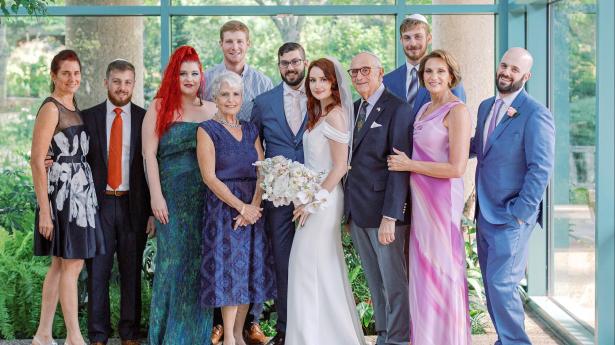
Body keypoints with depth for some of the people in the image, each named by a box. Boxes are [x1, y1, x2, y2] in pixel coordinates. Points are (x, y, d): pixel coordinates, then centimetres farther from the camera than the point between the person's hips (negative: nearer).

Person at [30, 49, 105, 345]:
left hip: (80, 192, 8)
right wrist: (44, 210, -18)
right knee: (71, 264, -5)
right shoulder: (50, 109, -10)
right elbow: (37, 161, -15)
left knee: (61, 264, 10)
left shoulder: (74, 107, 14)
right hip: (62, 191, -8)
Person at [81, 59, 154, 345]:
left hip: (133, 205, 0)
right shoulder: (88, 117, 6)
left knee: (132, 272, 6)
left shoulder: (146, 119, 3)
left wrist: (153, 211, -3)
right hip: (98, 203, 0)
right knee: (97, 271, 3)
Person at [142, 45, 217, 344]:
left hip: (208, 197, 3)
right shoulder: (159, 108, 2)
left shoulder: (212, 110, 11)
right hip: (173, 195, -3)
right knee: (174, 261, -1)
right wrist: (156, 195, -11)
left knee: (201, 263, 6)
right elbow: (149, 154, -3)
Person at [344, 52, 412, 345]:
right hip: (357, 211, 7)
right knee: (375, 282, 14)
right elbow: (351, 160, 12)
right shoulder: (353, 109, 14)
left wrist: (390, 217, -20)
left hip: (382, 211, -7)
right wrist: (347, 210, 6)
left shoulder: (397, 110, -9)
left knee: (393, 282, 2)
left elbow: (399, 167, -15)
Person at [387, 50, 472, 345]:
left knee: (441, 268, 2)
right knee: (422, 268, 12)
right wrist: (404, 161, 6)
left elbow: (456, 168, -19)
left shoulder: (457, 111, -13)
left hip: (442, 199, -8)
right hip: (421, 199, 8)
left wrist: (409, 165, -14)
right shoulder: (425, 109, 12)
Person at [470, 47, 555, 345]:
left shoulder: (535, 114, -13)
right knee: (491, 284, 13)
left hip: (511, 218, -8)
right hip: (485, 213, 8)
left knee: (501, 284, -9)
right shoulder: (486, 107, 11)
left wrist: (521, 212, -18)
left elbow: (541, 168, -16)